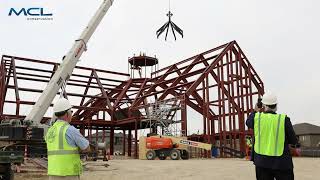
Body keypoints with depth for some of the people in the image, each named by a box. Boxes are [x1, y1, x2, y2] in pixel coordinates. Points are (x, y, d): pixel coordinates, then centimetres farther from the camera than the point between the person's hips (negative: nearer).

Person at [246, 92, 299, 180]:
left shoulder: (257, 117, -6)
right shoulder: (284, 119, -10)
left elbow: (248, 122, 18)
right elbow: (293, 141, -2)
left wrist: (255, 111, 31)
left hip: (262, 161, 2)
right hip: (281, 162, -2)